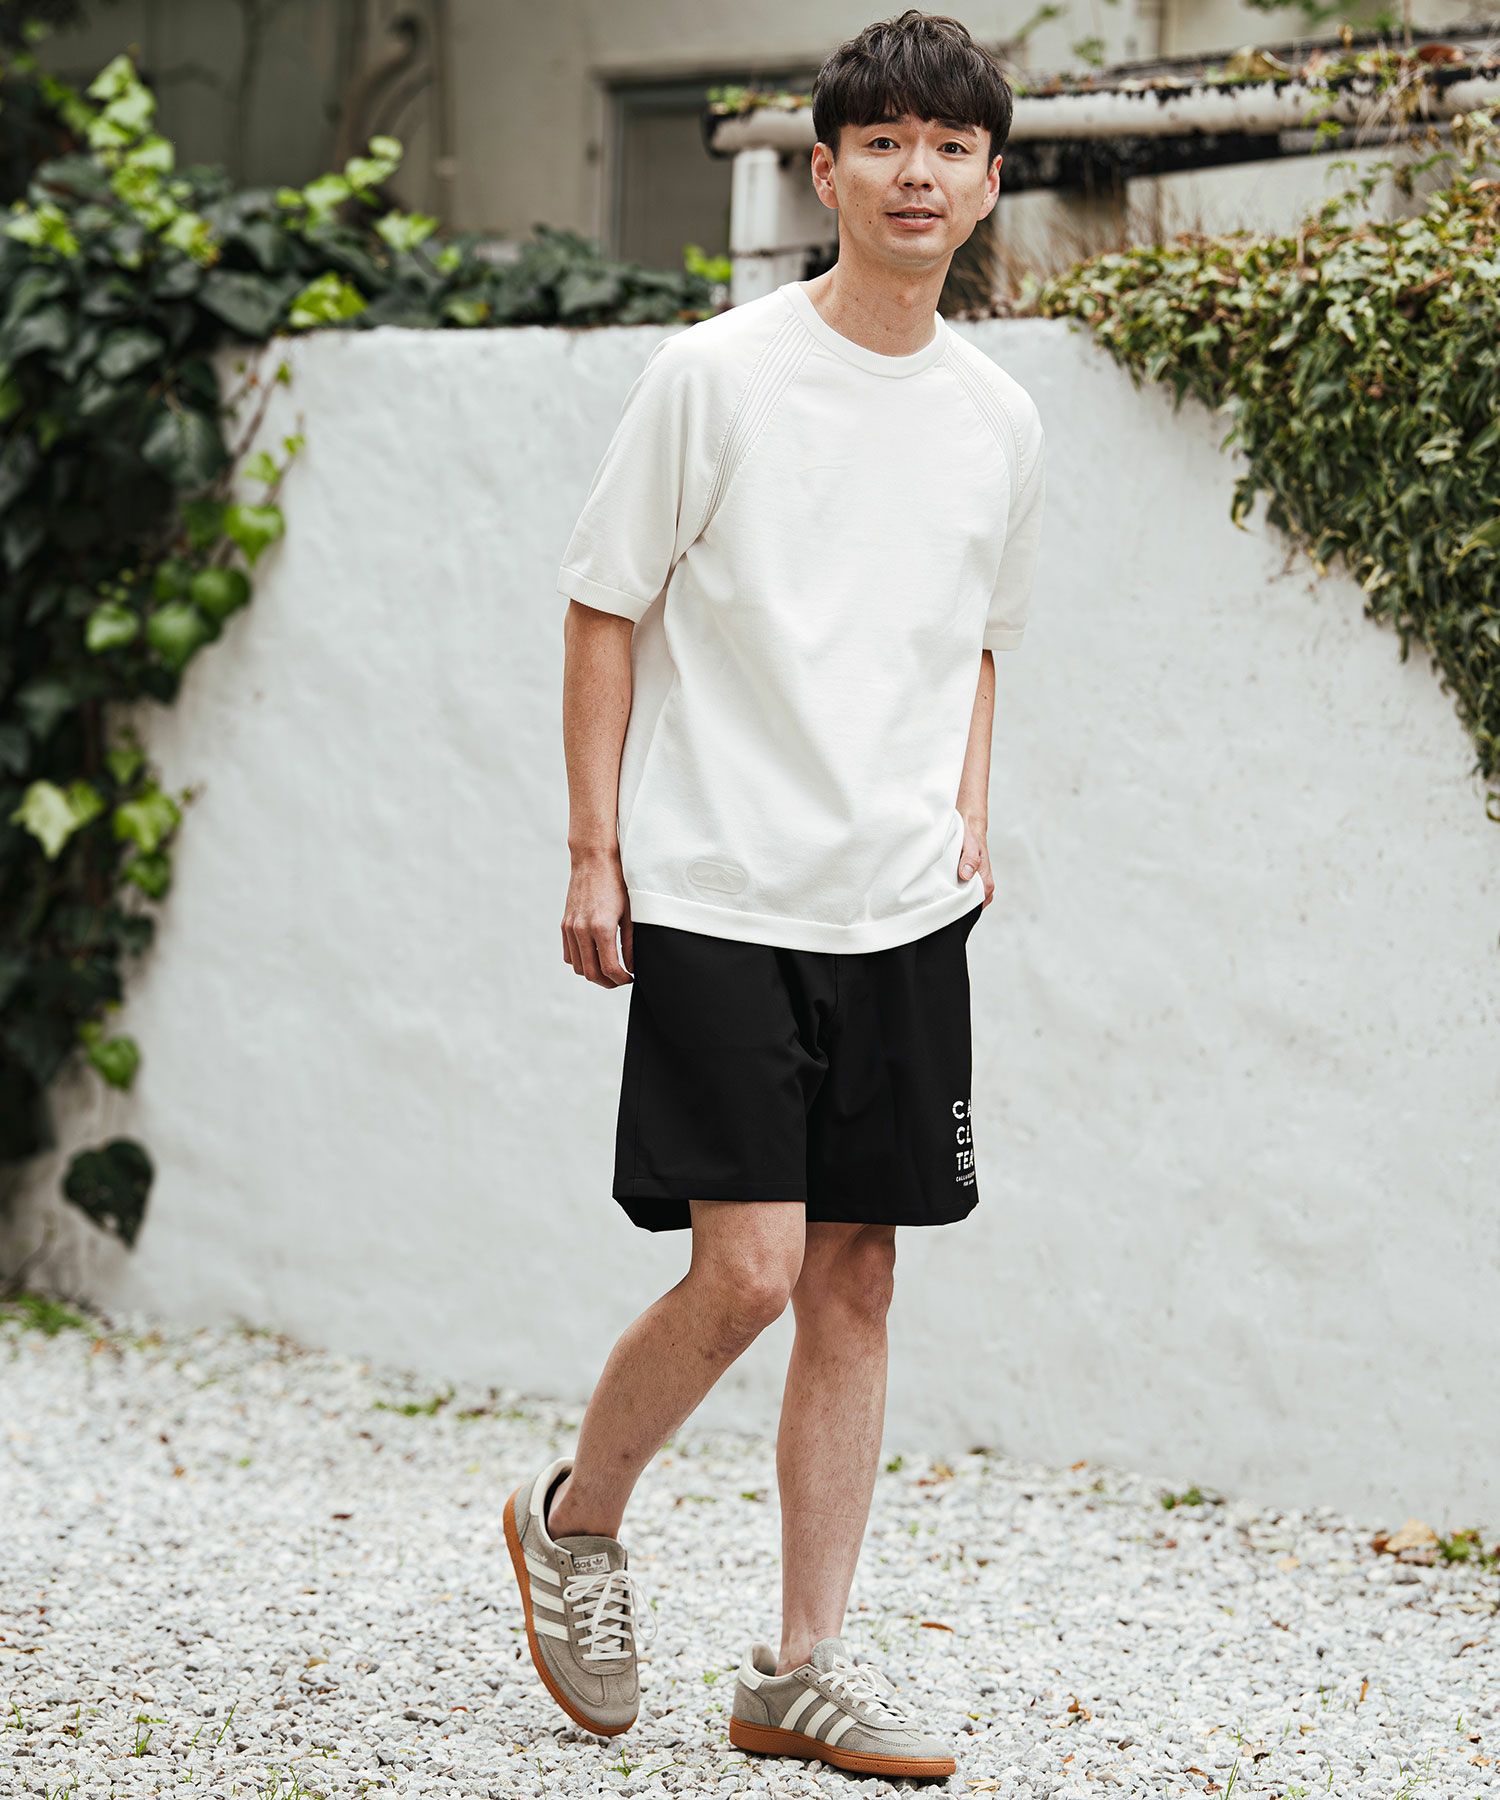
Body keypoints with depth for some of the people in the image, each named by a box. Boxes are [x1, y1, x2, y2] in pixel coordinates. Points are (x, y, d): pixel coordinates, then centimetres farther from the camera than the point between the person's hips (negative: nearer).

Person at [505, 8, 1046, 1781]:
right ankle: (574, 1520, 17)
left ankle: (802, 1668, 14)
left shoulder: (1000, 419, 9)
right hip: (716, 893, -5)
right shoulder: (715, 375, -6)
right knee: (747, 1270, -11)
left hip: (903, 908, 5)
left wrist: (968, 819, 9)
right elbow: (604, 609, -1)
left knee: (853, 1277, 5)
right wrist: (593, 851, -5)